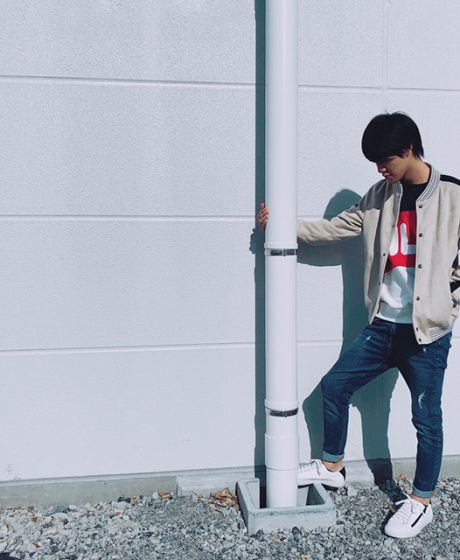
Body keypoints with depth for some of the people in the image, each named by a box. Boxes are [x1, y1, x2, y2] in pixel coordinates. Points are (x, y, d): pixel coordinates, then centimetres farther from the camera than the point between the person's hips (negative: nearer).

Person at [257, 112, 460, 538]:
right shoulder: (381, 195, 5)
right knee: (335, 385, 8)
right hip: (383, 324, 5)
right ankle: (332, 466, 31)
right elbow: (336, 227, 7)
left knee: (425, 416, 7)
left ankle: (421, 502, 28)